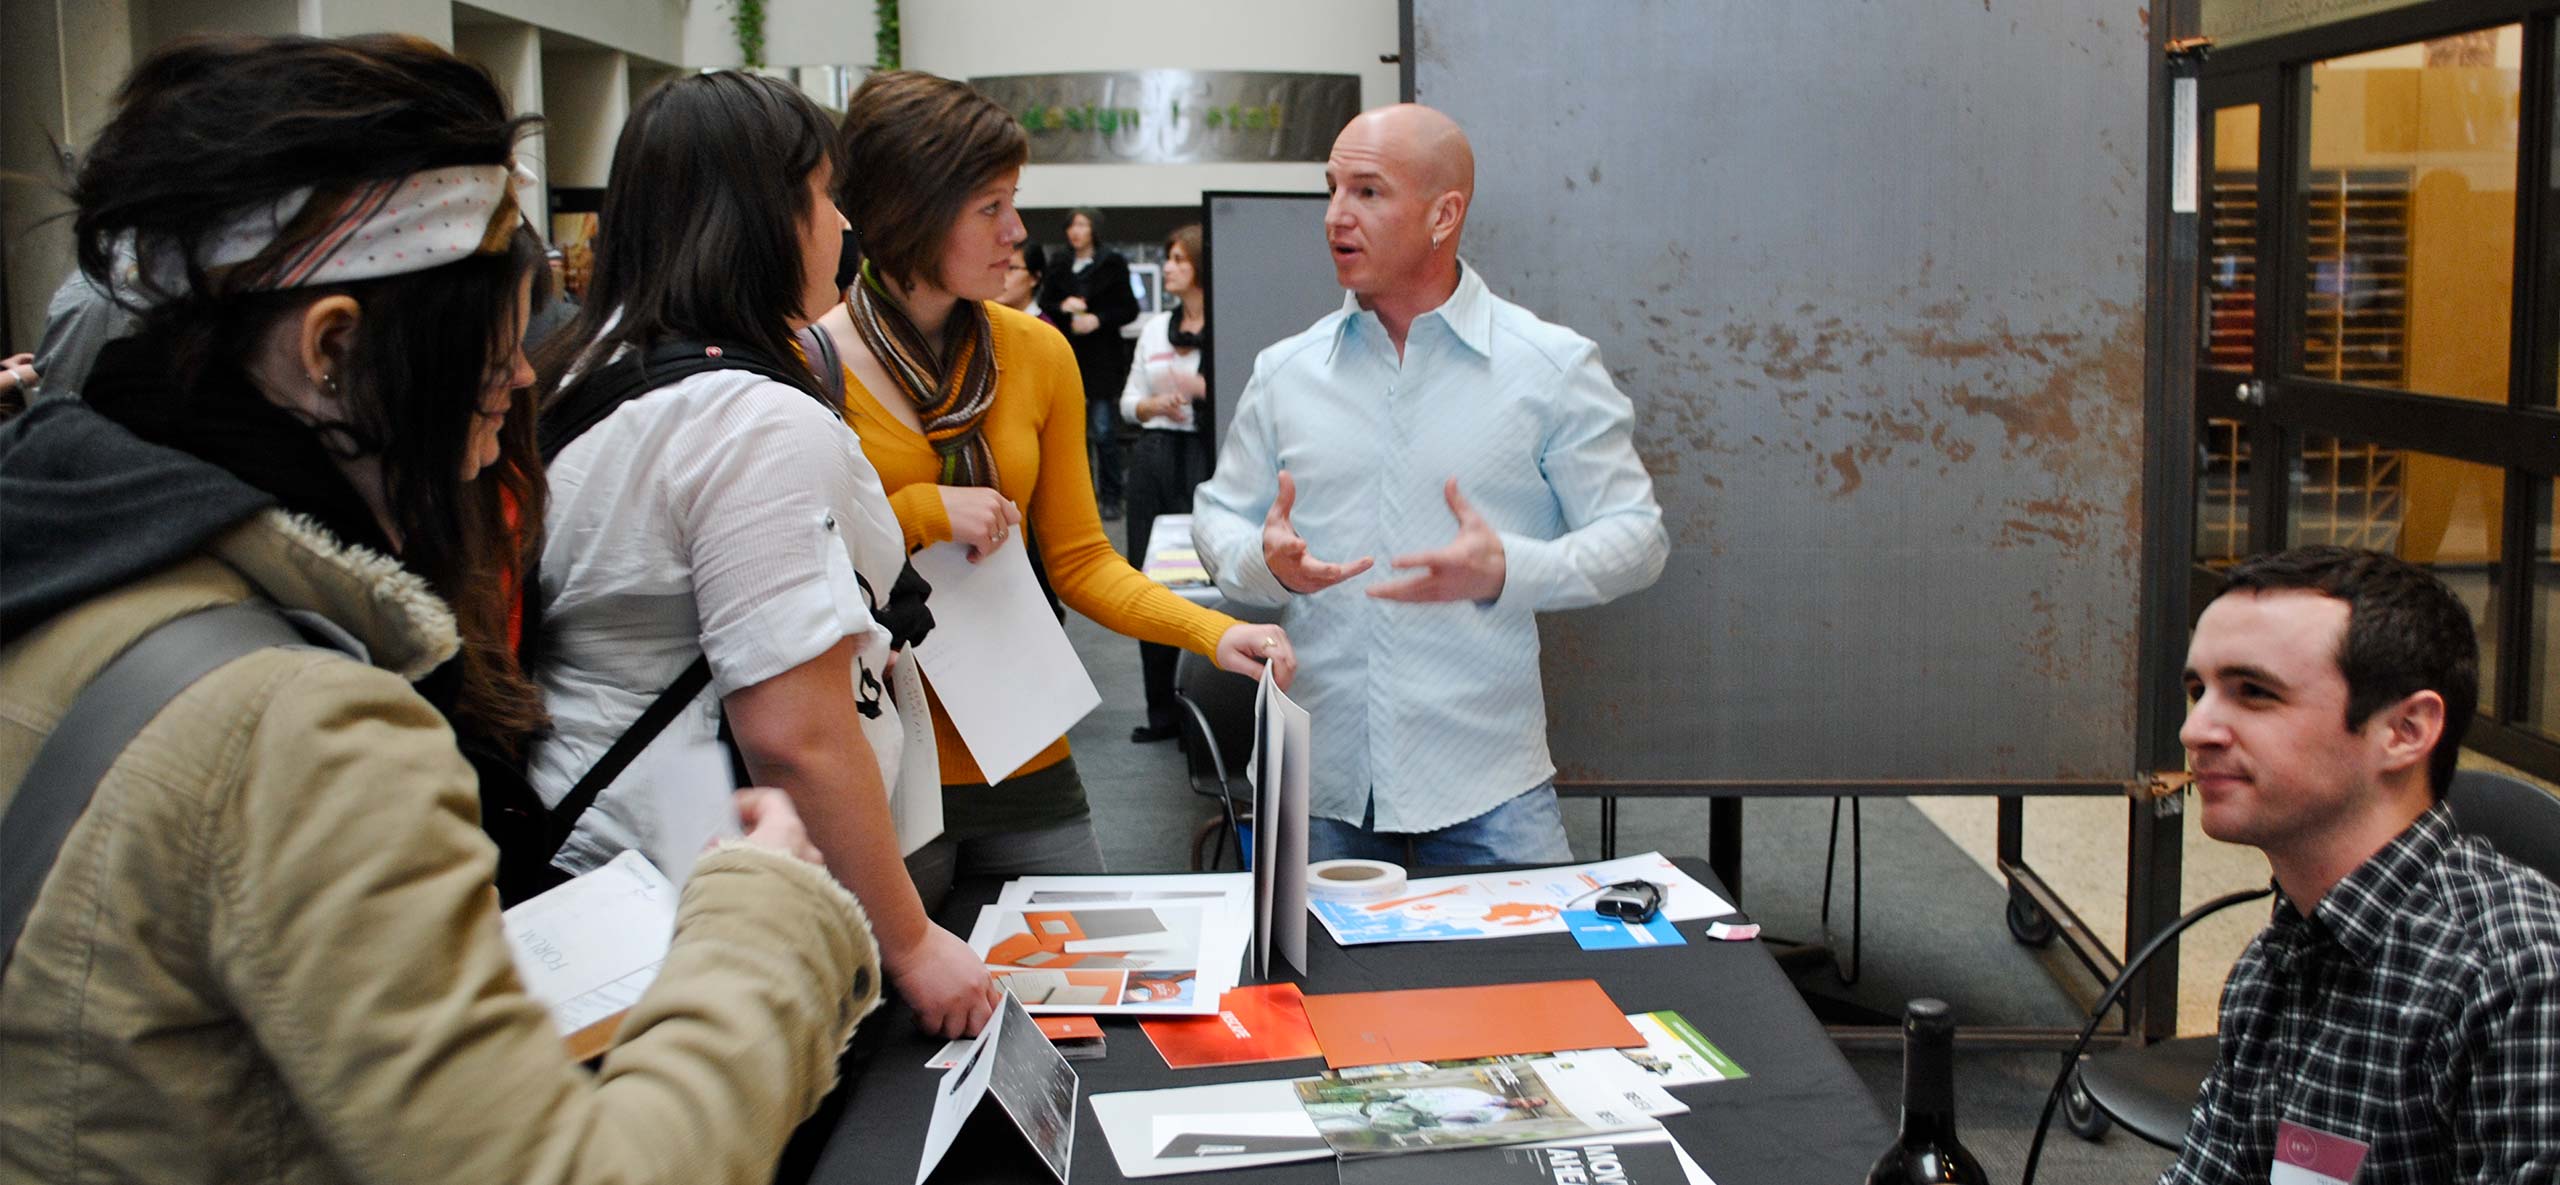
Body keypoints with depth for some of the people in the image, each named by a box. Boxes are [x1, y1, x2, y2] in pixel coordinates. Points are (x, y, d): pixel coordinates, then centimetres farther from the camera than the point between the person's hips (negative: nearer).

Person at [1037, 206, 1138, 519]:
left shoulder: (1112, 264, 0)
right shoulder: (1060, 267, 12)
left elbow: (1129, 310, -1)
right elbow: (1045, 304, 15)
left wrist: (1098, 319, -14)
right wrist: (1063, 307, -6)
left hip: (1102, 355, -4)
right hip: (1068, 354, 4)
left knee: (1103, 428, -8)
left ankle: (1110, 497, -1)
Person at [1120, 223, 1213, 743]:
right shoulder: (1154, 328, 15)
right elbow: (1129, 401, 18)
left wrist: (1203, 389, -18)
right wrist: (1156, 405, -3)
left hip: (1206, 456, -6)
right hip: (1153, 454, 7)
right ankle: (1161, 710, 17)